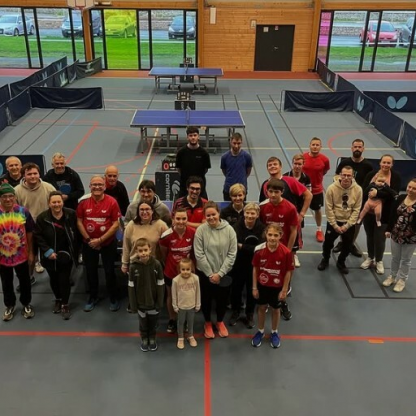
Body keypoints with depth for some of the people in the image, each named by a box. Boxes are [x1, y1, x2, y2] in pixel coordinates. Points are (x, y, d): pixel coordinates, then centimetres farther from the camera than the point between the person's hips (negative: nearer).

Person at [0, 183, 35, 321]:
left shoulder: (23, 211, -9)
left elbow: (29, 233, -2)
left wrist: (30, 252, 1)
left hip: (21, 255, 0)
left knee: (25, 281, 16)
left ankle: (26, 304, 38)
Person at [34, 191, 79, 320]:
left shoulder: (71, 214, -9)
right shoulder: (42, 217, -10)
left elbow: (76, 233, -1)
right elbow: (37, 236, -6)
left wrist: (76, 250, -3)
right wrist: (47, 251, -13)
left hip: (66, 254, -1)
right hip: (50, 255, 1)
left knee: (65, 280, 0)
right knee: (54, 279, 15)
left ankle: (65, 304, 15)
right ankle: (58, 299, 39)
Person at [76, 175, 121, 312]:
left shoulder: (112, 202, -14)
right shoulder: (84, 202, -5)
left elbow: (116, 224, -14)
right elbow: (79, 222, 0)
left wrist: (100, 239, -17)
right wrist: (88, 239, -10)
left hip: (108, 243, -3)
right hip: (89, 243, 3)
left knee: (109, 271, 8)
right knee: (91, 271, 15)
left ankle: (114, 299, 25)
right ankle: (93, 297, 34)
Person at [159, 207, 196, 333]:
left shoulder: (193, 233, -22)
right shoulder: (166, 235, -25)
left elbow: (194, 251, -2)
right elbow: (163, 254, -5)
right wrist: (169, 265, 8)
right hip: (171, 272, -1)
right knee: (171, 296, 21)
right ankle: (172, 320, 45)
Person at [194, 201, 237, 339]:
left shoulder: (229, 230, -11)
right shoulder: (200, 230, -14)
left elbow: (232, 254, -9)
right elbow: (199, 254, -13)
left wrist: (220, 273, -13)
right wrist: (210, 273, -13)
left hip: (224, 273, 1)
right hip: (205, 273, -1)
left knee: (222, 298, 16)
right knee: (206, 299, 15)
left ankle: (220, 322, 43)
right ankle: (208, 323, 40)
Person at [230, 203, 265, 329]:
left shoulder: (261, 228, -12)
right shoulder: (237, 226, -13)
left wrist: (241, 246, -22)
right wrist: (250, 248, -28)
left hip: (254, 265, 0)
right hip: (238, 264, 0)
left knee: (251, 290, 15)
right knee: (236, 289, 14)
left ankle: (250, 314, 36)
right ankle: (235, 312, 37)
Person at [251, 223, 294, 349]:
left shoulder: (286, 252, -24)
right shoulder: (259, 250, -20)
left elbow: (288, 272, -12)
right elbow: (255, 269, -7)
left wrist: (284, 290, -7)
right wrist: (254, 287, -3)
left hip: (277, 287, -1)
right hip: (262, 285, 1)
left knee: (275, 309, 20)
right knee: (261, 308, 20)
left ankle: (274, 333, 44)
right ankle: (260, 332, 43)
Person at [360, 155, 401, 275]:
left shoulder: (396, 177, -8)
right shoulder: (371, 174, -4)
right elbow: (364, 191, -5)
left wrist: (377, 193, -31)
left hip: (384, 214, -2)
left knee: (380, 238, 3)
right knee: (370, 236, 16)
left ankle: (379, 261, 27)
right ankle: (370, 258, 37)